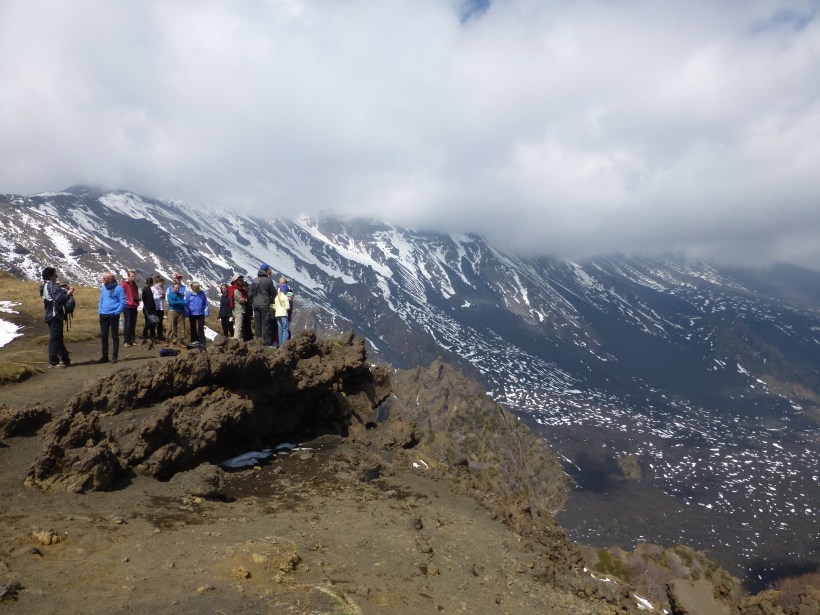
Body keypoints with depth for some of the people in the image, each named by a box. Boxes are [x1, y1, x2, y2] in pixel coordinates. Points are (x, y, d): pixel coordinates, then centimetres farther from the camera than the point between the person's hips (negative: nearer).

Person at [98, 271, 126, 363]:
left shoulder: (119, 288, -8)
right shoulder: (103, 288, 11)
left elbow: (123, 302, -9)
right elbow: (101, 301, 20)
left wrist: (116, 312, -16)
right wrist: (100, 310, 7)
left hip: (113, 316, -6)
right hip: (103, 315, 6)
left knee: (114, 336, 1)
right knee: (104, 336, 9)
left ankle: (114, 357, 5)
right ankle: (105, 356, 17)